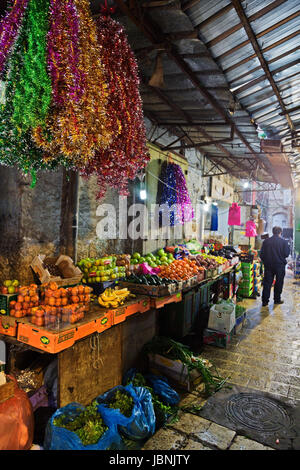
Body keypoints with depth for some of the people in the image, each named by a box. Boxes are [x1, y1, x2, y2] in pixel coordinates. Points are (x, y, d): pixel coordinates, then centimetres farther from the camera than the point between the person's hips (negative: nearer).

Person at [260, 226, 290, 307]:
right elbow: (286, 254, -7)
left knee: (267, 283, 6)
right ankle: (277, 299, 21)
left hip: (268, 265, 2)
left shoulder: (266, 241, -1)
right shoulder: (284, 242, -8)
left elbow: (261, 254, 0)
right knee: (278, 283, 12)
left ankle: (265, 301, 5)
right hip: (280, 265, -2)